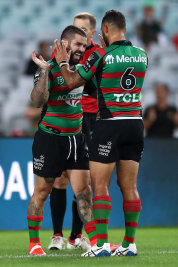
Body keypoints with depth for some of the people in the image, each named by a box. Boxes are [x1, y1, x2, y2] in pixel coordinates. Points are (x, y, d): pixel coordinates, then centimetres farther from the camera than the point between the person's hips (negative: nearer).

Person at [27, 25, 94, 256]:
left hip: (76, 138, 5)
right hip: (50, 139, -5)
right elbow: (38, 101, -24)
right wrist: (44, 71, -33)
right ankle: (34, 242, 13)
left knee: (83, 190, 1)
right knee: (42, 191, 2)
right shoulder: (49, 69, -11)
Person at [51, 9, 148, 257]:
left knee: (100, 186, -2)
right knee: (129, 187, 9)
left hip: (109, 125, -5)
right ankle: (130, 243, 8)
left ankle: (101, 243, -9)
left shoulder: (101, 56, -11)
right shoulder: (141, 55, 5)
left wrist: (63, 62, 16)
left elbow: (72, 81, -2)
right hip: (135, 123, 5)